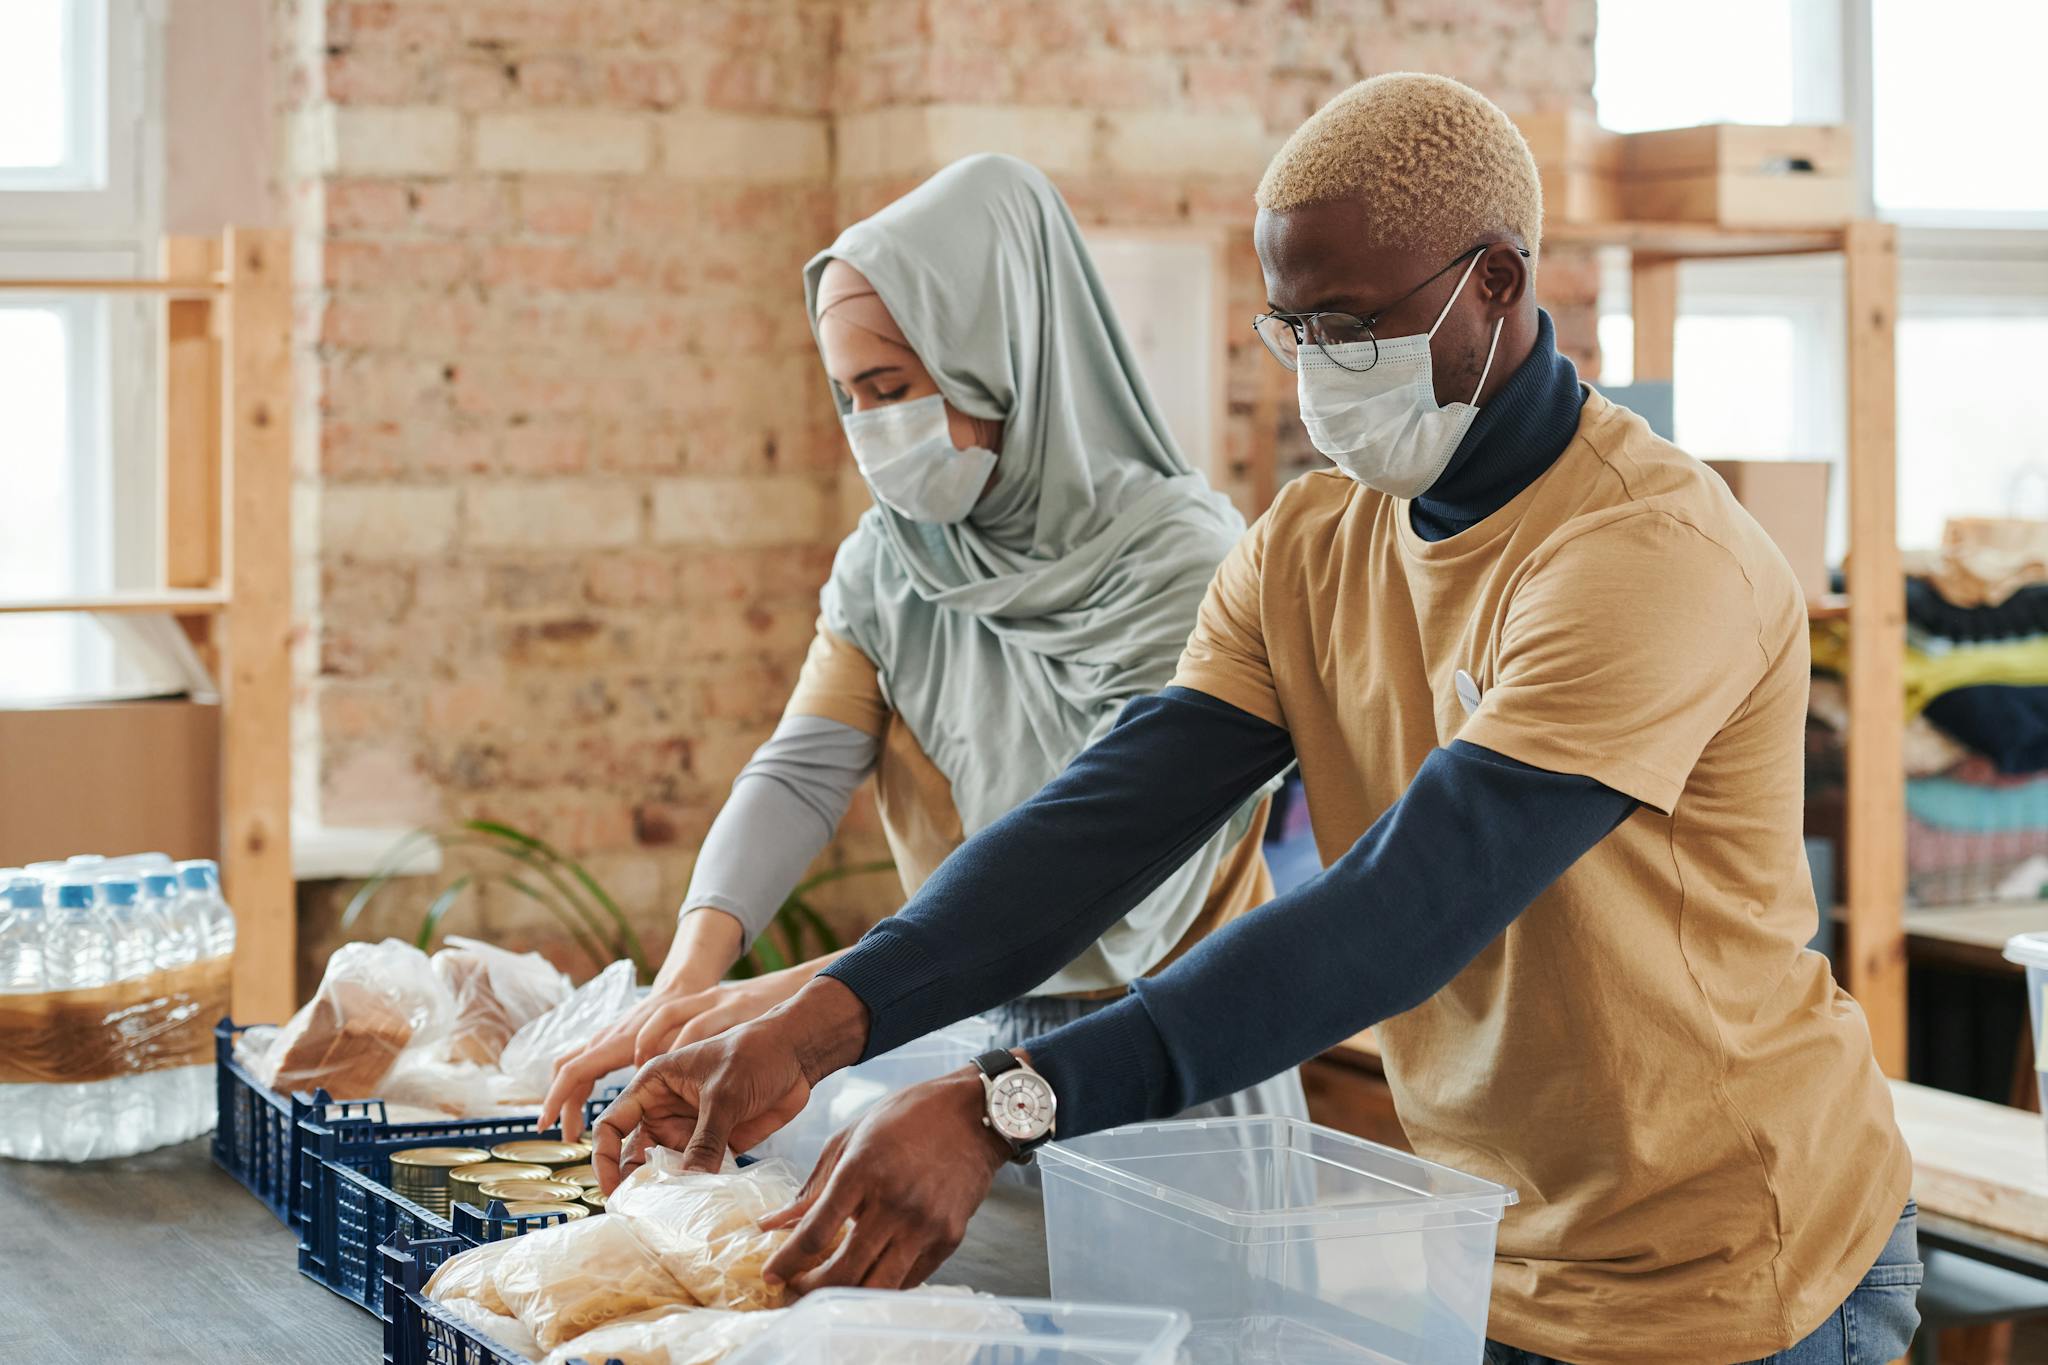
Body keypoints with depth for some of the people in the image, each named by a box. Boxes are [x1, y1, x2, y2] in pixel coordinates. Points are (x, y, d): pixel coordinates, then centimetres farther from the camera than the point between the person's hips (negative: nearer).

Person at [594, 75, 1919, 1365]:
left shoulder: (1655, 556, -24)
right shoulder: (1309, 548, 0)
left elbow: (1402, 911, -33)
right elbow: (1113, 812, -10)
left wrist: (1006, 1110, -40)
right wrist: (824, 1021, -26)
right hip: (1487, 1252, 6)